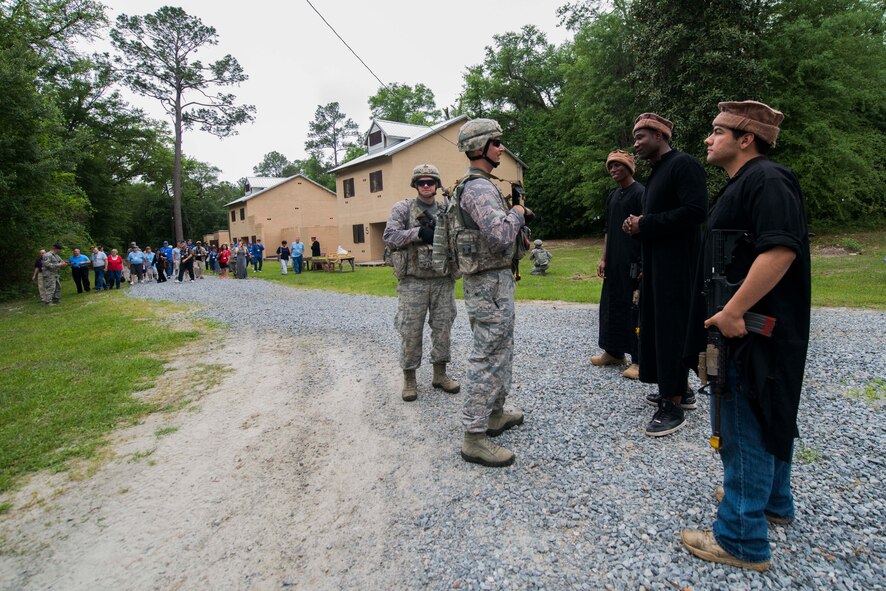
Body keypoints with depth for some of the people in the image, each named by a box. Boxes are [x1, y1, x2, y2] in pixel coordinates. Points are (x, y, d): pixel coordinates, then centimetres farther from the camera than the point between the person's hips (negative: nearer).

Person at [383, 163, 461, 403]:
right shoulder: (402, 208, 3)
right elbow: (389, 236, -7)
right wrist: (418, 233, -18)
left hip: (443, 280, 4)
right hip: (413, 281, -3)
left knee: (442, 328, 9)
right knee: (411, 331, 0)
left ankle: (440, 374, 23)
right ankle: (409, 379, 13)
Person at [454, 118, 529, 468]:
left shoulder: (481, 186, 17)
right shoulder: (478, 188, -17)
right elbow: (500, 235, -30)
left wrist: (516, 214, 11)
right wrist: (516, 213, -12)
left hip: (496, 280, 11)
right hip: (490, 283, -11)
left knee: (502, 350, 19)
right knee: (487, 358, -7)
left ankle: (495, 413, 33)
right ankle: (474, 437, 0)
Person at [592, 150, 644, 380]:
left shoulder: (640, 193, -7)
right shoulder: (612, 195, 16)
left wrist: (643, 265, -18)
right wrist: (603, 258, 13)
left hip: (633, 263, -8)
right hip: (613, 264, 8)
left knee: (635, 309, -4)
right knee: (611, 306, 12)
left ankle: (639, 360, 3)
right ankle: (614, 352, 24)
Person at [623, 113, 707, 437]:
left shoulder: (684, 164, -11)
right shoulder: (657, 171, 19)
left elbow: (695, 210, -23)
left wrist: (645, 225, -17)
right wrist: (637, 224, 2)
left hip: (676, 264, -9)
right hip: (655, 263, 10)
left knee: (672, 327, -6)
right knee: (657, 324, 12)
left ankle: (674, 405, 2)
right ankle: (680, 388, 25)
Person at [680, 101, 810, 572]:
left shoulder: (765, 180, -17)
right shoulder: (743, 183, 16)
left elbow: (780, 250, -29)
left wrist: (732, 311, -28)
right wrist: (727, 315, 21)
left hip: (753, 333, -11)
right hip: (750, 329, 11)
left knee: (745, 431, -2)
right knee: (769, 420, 22)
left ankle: (742, 539, 11)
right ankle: (773, 502, 41)